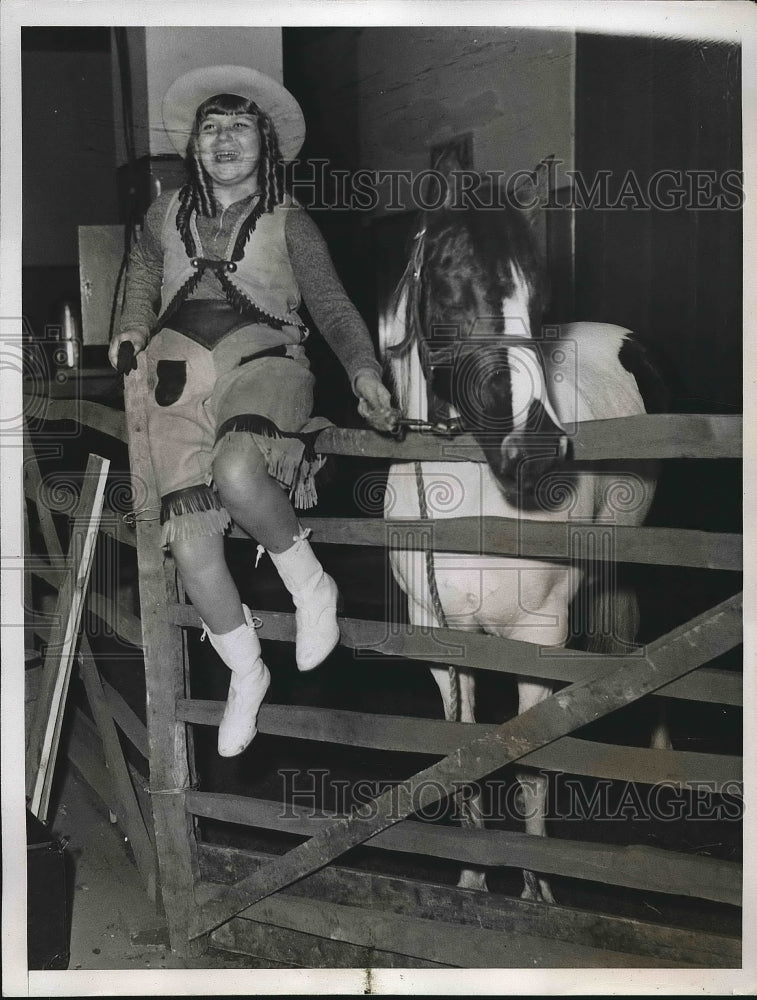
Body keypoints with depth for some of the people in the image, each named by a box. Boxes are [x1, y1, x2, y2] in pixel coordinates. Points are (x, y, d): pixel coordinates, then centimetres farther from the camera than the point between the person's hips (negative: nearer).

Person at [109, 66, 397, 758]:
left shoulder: (288, 221, 10)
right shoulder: (167, 214, 18)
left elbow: (333, 306, 6)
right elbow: (142, 271, 38)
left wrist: (363, 371, -12)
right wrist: (133, 327, 20)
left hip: (263, 363, -3)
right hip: (179, 378, 3)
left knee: (236, 473, -38)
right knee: (191, 545, -10)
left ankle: (309, 583, -9)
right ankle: (245, 674, 13)